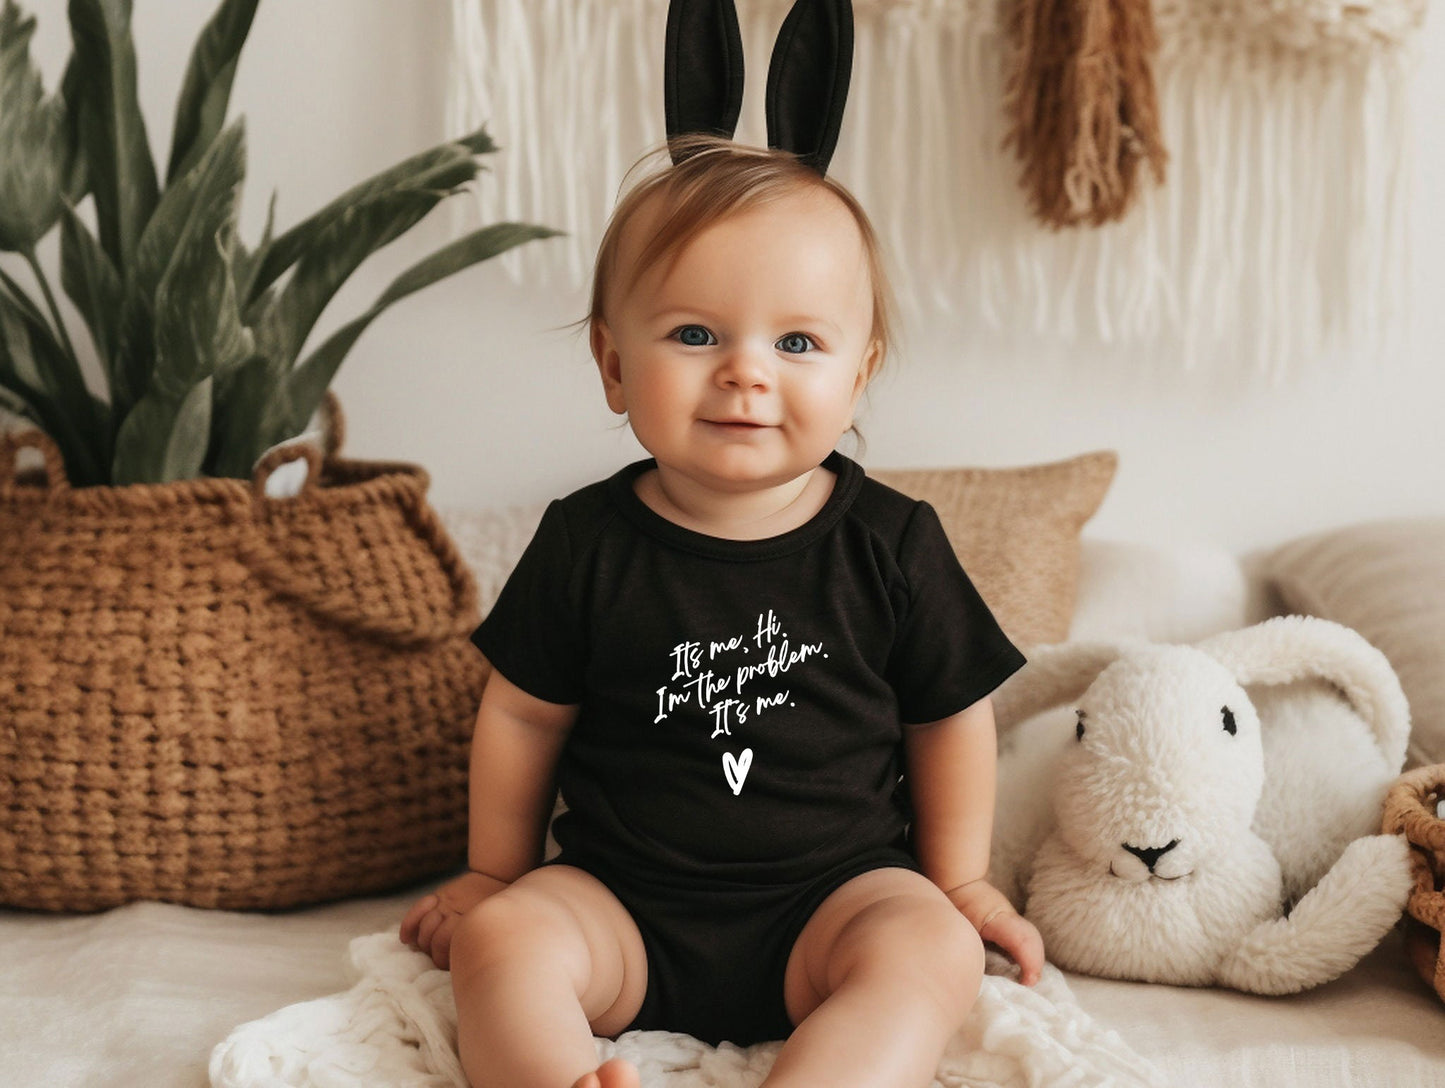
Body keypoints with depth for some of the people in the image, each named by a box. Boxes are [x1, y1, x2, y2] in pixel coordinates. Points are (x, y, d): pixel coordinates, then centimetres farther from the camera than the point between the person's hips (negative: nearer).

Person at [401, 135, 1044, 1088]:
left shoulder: (890, 543, -5)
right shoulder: (586, 543, -5)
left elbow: (949, 715, 8)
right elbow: (524, 715, 8)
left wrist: (957, 881, 12)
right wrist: (496, 873, 15)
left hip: (829, 894, 0)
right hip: (621, 898, 1)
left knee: (930, 948, -28)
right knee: (500, 938, -24)